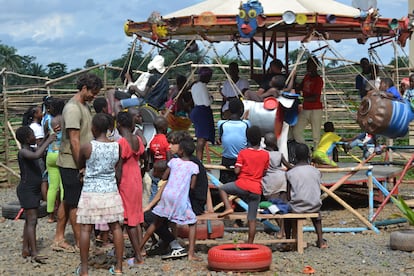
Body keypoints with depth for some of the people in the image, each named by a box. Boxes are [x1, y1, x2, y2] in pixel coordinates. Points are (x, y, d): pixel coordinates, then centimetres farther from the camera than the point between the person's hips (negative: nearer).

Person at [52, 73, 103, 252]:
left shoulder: (84, 106, 13)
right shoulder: (73, 109, -19)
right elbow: (74, 141, -22)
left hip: (79, 163, 10)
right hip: (72, 164, -10)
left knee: (68, 201, 14)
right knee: (75, 204, -1)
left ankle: (58, 239, 21)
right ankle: (80, 243, 8)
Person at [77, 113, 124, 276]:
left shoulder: (87, 147, -11)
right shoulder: (117, 147, -3)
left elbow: (79, 166, 6)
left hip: (91, 192, -3)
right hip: (111, 191, 3)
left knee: (85, 228, 4)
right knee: (115, 227, 9)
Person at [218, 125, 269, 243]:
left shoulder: (243, 153, -4)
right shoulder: (266, 154, 3)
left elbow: (237, 171, -7)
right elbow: (264, 172, 10)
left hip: (242, 185, -3)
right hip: (256, 189, 3)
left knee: (222, 188, 21)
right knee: (252, 219, 9)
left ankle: (228, 207, 0)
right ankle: (250, 243, 12)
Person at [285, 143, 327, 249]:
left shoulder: (290, 173, -6)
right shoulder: (316, 172, 1)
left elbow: (288, 196, -4)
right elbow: (318, 192, 8)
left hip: (297, 208, -2)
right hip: (314, 206, 2)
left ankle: (288, 240, 33)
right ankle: (320, 241, 34)